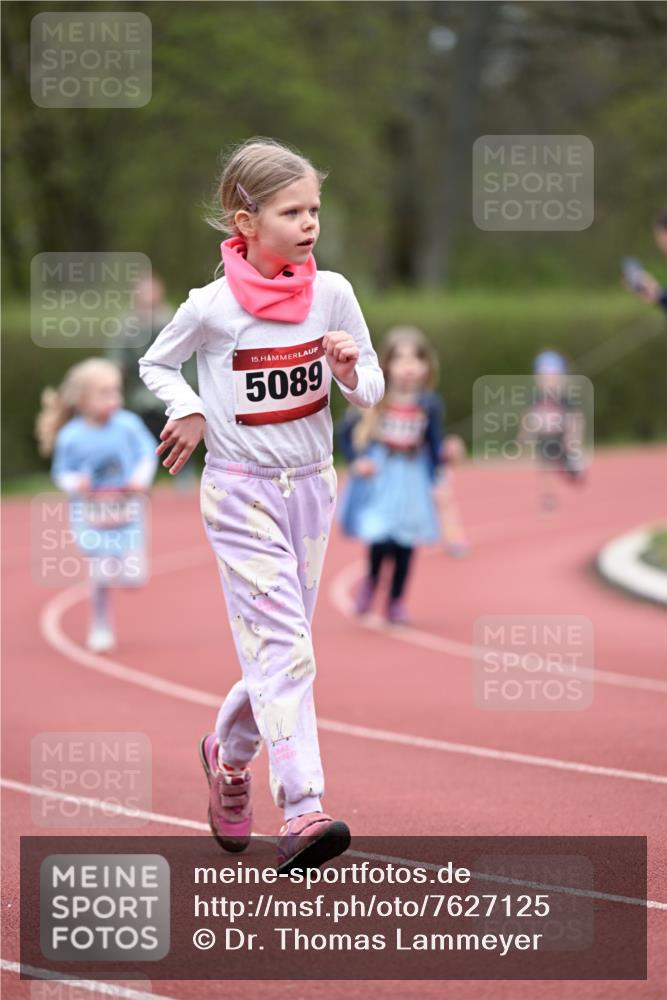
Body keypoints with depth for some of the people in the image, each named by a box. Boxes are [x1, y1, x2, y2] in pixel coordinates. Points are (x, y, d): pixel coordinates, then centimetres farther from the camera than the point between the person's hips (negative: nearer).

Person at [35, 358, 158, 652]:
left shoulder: (128, 425, -10)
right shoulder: (70, 437, -13)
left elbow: (147, 452, 2)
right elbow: (62, 472, -2)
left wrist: (141, 477, -15)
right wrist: (75, 484, -22)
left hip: (126, 509, 2)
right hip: (90, 514, -2)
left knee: (131, 577, -6)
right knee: (100, 577, -3)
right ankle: (100, 628, 20)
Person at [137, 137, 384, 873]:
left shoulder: (332, 294, -2)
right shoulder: (212, 307, -11)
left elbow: (370, 392, 6)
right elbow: (156, 363, 7)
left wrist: (350, 370, -15)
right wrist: (188, 410, -10)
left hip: (311, 485, 5)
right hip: (241, 488, -5)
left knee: (279, 643, 13)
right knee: (283, 645, -15)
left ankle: (229, 753, 40)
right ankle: (302, 811, -20)